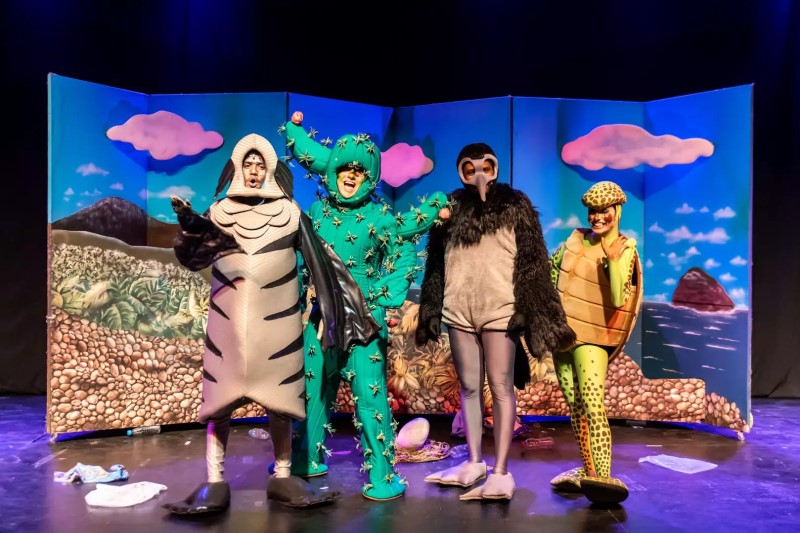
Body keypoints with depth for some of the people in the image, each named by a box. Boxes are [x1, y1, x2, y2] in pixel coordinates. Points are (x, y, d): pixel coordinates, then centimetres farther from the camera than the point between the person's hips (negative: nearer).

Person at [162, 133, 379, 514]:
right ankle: (214, 484, 9)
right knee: (219, 398, 0)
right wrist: (189, 226, -24)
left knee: (279, 399, 4)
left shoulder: (288, 211, 3)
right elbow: (194, 258, -4)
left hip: (276, 320, 0)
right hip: (229, 319, 1)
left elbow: (319, 259, 7)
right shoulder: (220, 210, 5)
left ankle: (282, 478, 16)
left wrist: (345, 306, 5)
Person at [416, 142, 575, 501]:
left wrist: (531, 312, -9)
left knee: (501, 387, -1)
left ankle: (501, 473, 5)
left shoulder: (514, 205, 3)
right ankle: (474, 463, 22)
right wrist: (430, 312, 9)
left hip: (499, 308, -3)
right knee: (468, 387, 11)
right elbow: (435, 264, 13)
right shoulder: (450, 207, 11)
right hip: (458, 308, 4)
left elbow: (531, 263, -1)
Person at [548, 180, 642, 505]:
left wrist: (613, 260, -27)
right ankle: (588, 470, 22)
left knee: (593, 407, -20)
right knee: (575, 407, 11)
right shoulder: (577, 238, 6)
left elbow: (618, 300, -18)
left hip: (592, 337, -5)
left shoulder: (625, 251, -6)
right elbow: (552, 266, 21)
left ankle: (602, 477, -21)